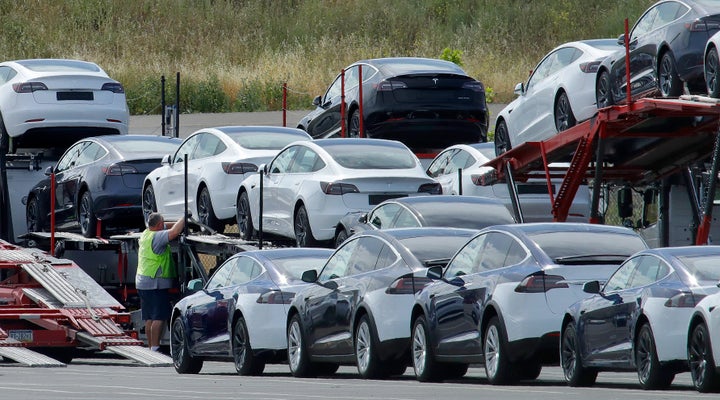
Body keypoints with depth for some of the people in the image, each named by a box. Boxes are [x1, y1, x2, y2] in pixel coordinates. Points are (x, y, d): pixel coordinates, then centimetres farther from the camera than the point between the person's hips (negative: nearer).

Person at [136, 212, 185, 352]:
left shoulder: (145, 235, 12)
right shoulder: (157, 237, -16)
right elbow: (174, 232, -28)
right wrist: (184, 218, -14)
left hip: (142, 282, 10)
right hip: (156, 283, -10)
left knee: (149, 318, 12)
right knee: (159, 317, -9)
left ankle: (151, 347, 15)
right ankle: (155, 347, -13)